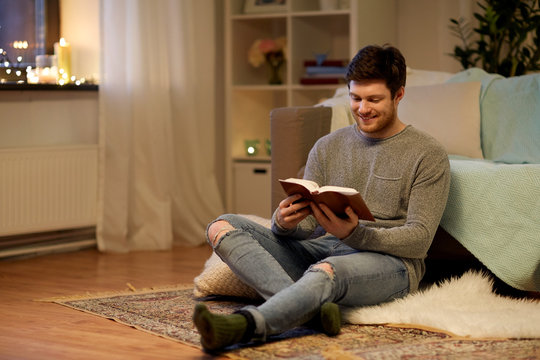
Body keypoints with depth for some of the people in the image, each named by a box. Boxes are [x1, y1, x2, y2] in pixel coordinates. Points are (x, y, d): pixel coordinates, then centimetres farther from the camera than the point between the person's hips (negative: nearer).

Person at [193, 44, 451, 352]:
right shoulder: (327, 147, 17)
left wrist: (354, 233, -25)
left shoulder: (428, 154, 2)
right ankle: (312, 307, -37)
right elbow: (307, 227, 12)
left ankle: (243, 325, -64)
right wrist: (285, 222, -15)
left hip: (389, 261, -5)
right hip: (322, 250, 6)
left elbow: (419, 240, -7)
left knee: (328, 270, -41)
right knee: (223, 227, -15)